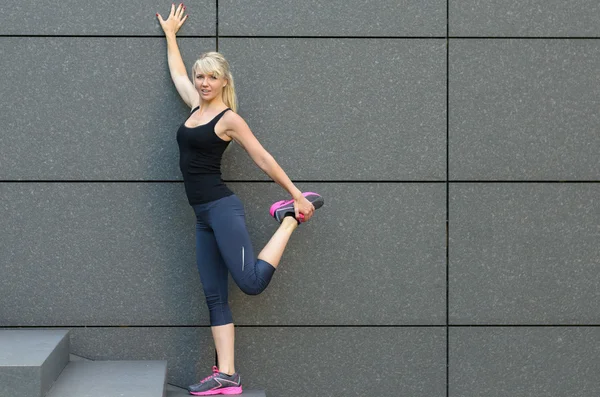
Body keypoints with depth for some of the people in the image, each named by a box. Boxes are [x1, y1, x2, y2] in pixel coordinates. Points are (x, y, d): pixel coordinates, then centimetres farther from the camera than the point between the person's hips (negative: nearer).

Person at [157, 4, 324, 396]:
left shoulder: (229, 118, -6)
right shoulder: (197, 106, 13)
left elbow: (264, 159, -5)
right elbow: (178, 73, 30)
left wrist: (297, 195, -5)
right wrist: (170, 34, 40)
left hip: (222, 207, -7)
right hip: (203, 216, 7)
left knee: (251, 281, -17)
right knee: (215, 297, 1)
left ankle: (292, 216, 3)